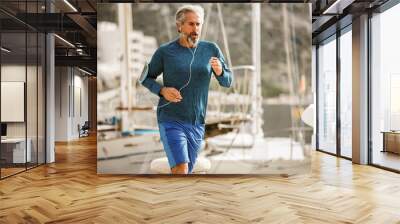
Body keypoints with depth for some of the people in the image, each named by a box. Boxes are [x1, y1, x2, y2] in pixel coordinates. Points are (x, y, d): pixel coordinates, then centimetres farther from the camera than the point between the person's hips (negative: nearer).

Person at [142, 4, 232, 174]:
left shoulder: (211, 49, 2)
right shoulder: (165, 51, -4)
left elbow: (228, 82, 6)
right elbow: (146, 77, 6)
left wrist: (220, 72, -17)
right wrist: (162, 90, -13)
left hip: (197, 123, 4)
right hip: (171, 121, -3)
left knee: (185, 172, 16)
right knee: (181, 170, -16)